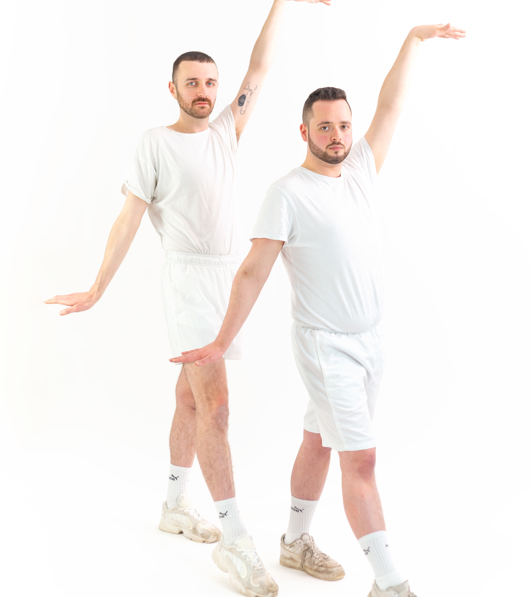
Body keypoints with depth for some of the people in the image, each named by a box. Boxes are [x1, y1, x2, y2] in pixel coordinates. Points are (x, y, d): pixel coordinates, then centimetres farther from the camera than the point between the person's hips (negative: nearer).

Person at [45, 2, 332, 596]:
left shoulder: (225, 132, 11)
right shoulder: (155, 143, -5)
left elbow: (259, 69, 11)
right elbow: (128, 218, -6)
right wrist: (97, 290, -7)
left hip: (231, 278, 6)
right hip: (189, 280, -6)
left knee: (192, 398, 15)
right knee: (215, 406, -13)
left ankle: (175, 506, 28)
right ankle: (235, 541, -10)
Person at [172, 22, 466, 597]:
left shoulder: (361, 168, 5)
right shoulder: (288, 193, -14)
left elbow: (389, 106, 14)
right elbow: (253, 273, -15)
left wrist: (414, 39, 16)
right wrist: (221, 343, -17)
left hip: (369, 339, 7)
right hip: (326, 344, -7)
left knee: (319, 441, 18)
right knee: (360, 459, -5)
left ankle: (295, 541, 33)